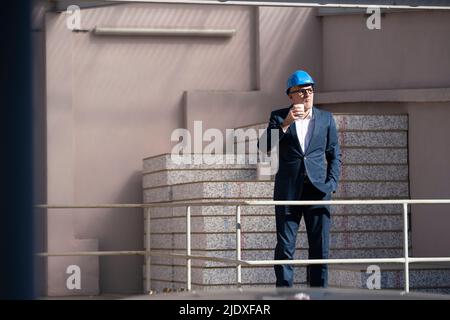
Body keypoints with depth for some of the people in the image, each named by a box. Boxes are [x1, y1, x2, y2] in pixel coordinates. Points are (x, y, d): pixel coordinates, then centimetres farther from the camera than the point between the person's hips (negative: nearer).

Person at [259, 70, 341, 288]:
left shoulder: (326, 119, 12)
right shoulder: (279, 117, 7)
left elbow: (334, 155, 14)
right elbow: (264, 146, -6)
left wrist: (331, 184, 0)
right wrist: (285, 124, -17)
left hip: (317, 189, 1)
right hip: (288, 191, -1)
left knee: (320, 248, 0)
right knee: (285, 248, -2)